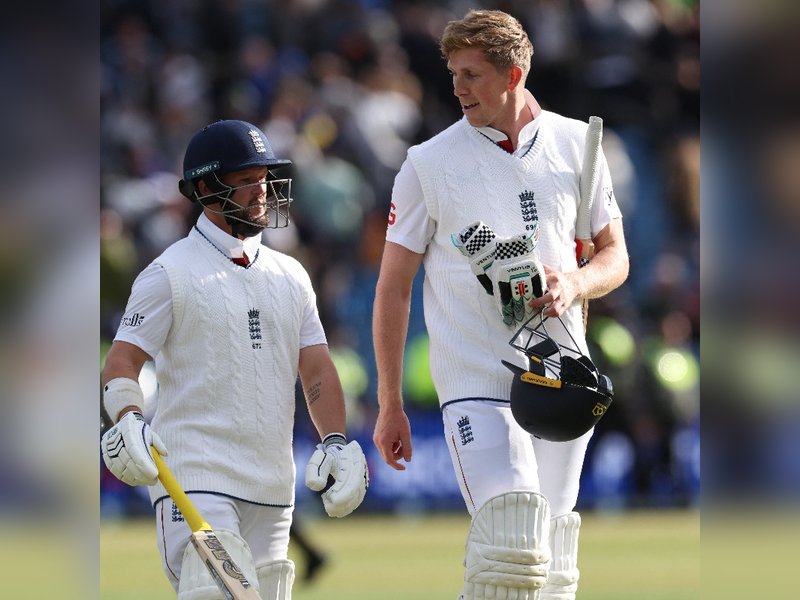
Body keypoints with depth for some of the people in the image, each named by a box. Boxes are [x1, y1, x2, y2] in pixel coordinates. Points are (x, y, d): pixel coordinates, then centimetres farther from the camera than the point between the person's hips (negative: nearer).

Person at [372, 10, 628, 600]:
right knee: (513, 552, -22)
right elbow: (393, 286, 5)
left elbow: (615, 257, 16)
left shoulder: (578, 145, 8)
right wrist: (390, 406, 3)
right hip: (476, 383, -3)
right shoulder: (429, 163, 1)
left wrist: (574, 283, -9)